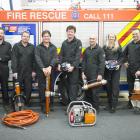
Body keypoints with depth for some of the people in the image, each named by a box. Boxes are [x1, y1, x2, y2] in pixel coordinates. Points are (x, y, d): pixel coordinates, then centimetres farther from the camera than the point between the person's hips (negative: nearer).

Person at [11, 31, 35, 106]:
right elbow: (14, 59, -5)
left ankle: (27, 103, 18)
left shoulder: (32, 47, 8)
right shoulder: (16, 46, 2)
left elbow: (34, 60, 6)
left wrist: (33, 70, 0)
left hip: (28, 72, 2)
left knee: (28, 88, 5)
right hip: (18, 72, -1)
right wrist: (14, 71, -11)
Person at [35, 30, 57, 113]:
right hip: (41, 71, -1)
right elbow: (38, 59, -8)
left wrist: (50, 67, -22)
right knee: (42, 89, 0)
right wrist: (43, 68, -23)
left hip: (51, 71, 1)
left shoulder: (53, 47, 10)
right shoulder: (38, 47, 5)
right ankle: (43, 106, 9)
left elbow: (55, 58, -5)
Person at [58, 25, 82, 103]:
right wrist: (59, 64, -5)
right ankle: (69, 101, 23)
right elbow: (61, 55, 11)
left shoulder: (78, 42, -3)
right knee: (66, 84, 10)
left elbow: (78, 56, -11)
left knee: (73, 84, -5)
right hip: (65, 67, 5)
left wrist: (73, 66, -21)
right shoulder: (64, 43, 15)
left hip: (74, 67, -5)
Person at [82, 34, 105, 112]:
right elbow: (83, 62, 13)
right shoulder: (86, 50, 14)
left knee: (95, 92, -4)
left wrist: (100, 74, -14)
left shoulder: (100, 50, -1)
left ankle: (96, 108, 6)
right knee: (87, 92, 8)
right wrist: (83, 73, 3)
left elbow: (102, 63, -7)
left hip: (95, 75, -5)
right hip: (87, 75, 5)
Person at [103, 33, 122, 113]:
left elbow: (121, 56, 3)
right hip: (107, 68, 2)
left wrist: (119, 64, -10)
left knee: (115, 86, -5)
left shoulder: (118, 47, 4)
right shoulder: (105, 47, 9)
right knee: (108, 85, 7)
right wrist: (104, 62, -10)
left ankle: (114, 105, -2)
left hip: (116, 69, -2)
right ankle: (109, 103, 21)